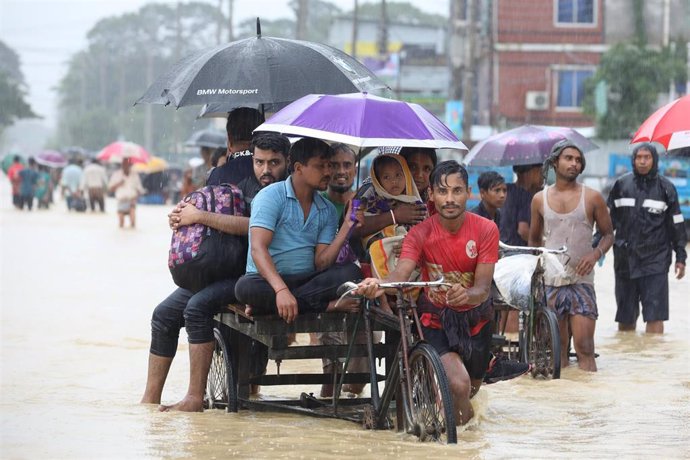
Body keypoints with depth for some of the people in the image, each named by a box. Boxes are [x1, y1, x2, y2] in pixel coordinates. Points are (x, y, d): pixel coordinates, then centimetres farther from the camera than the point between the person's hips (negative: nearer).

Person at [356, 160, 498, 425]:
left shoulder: (485, 230, -14)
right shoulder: (420, 234, -15)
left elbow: (483, 288, -19)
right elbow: (401, 273, -31)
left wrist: (467, 295, -45)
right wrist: (379, 284, -55)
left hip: (475, 321, 2)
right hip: (436, 321, -2)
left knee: (471, 390, 18)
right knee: (459, 384, -26)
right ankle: (462, 419, 9)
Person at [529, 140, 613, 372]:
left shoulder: (592, 198, 3)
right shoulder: (540, 199, 9)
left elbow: (608, 233, 9)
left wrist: (596, 254, -10)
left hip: (581, 281, -2)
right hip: (550, 281, 2)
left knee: (584, 348, -11)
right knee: (557, 349, 4)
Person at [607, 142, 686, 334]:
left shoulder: (665, 187, 4)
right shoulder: (621, 185, 7)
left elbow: (676, 225, 7)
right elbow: (609, 218, 15)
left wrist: (680, 257, 5)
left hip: (655, 260, -2)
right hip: (626, 259, 2)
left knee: (655, 316, -10)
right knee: (626, 318, 10)